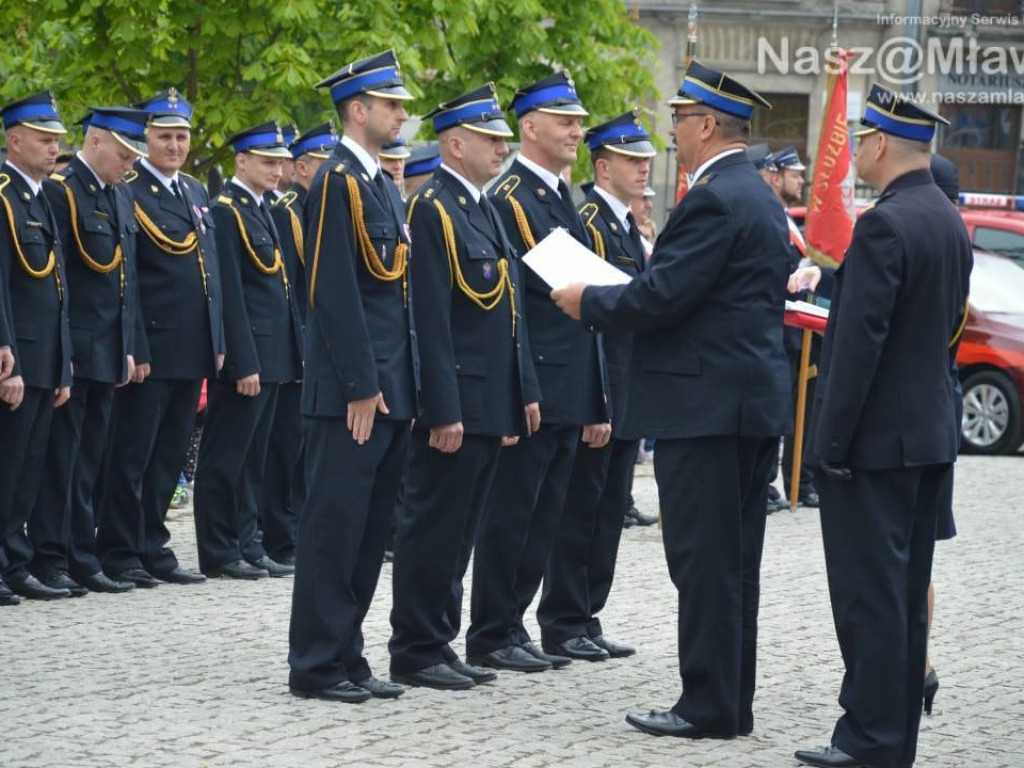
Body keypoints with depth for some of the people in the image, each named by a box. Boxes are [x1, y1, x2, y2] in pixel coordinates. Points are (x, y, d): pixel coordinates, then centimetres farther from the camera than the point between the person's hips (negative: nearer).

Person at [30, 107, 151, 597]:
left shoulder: (122, 198, 16)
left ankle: (82, 561, 15)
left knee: (88, 462, 11)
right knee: (60, 460, -3)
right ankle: (50, 561, 1)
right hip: (71, 351, -8)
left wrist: (128, 348, 15)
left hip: (107, 354, 8)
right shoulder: (60, 190, -10)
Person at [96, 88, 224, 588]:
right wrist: (135, 350, -17)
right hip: (151, 352, -8)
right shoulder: (127, 193, -9)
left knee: (169, 458, 12)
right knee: (133, 457, -1)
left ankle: (153, 548, 19)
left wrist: (217, 341, 13)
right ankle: (119, 555, 5)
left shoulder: (196, 193, 16)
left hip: (193, 353, 8)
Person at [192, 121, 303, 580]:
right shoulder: (226, 211, -12)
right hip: (245, 357, -9)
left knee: (252, 459, 13)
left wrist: (293, 354, 15)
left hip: (271, 356, 9)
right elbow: (229, 295, -17)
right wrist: (244, 364, -21)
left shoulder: (261, 211, 17)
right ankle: (219, 555, 2)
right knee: (226, 459, -2)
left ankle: (246, 547, 18)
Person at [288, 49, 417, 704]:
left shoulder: (385, 185, 17)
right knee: (334, 527, -4)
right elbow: (336, 293, -17)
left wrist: (404, 384, 15)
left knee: (370, 530, 11)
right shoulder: (338, 182, -12)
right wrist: (360, 388, -19)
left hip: (390, 389, 9)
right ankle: (316, 666, 2)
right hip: (352, 394, -9)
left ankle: (347, 658, 17)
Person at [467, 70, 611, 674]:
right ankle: (491, 637, 6)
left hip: (570, 393, 9)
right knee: (510, 516, -2)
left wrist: (598, 403, 18)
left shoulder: (565, 201, 17)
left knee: (542, 520, 12)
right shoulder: (508, 199, -11)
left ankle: (512, 628, 20)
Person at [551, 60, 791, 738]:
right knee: (734, 563, 13)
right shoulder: (760, 197, 16)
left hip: (706, 402, -10)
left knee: (705, 562, -5)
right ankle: (732, 702, 18)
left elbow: (660, 297, -21)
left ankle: (709, 707, -2)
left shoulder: (714, 200, -16)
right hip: (754, 399, 10)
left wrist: (589, 301, -6)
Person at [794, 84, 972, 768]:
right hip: (932, 431, 9)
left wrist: (833, 441, -18)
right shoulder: (950, 223, 11)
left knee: (868, 591, -4)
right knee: (907, 591, 13)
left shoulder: (884, 225, -18)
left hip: (877, 435, -9)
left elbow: (859, 340, -21)